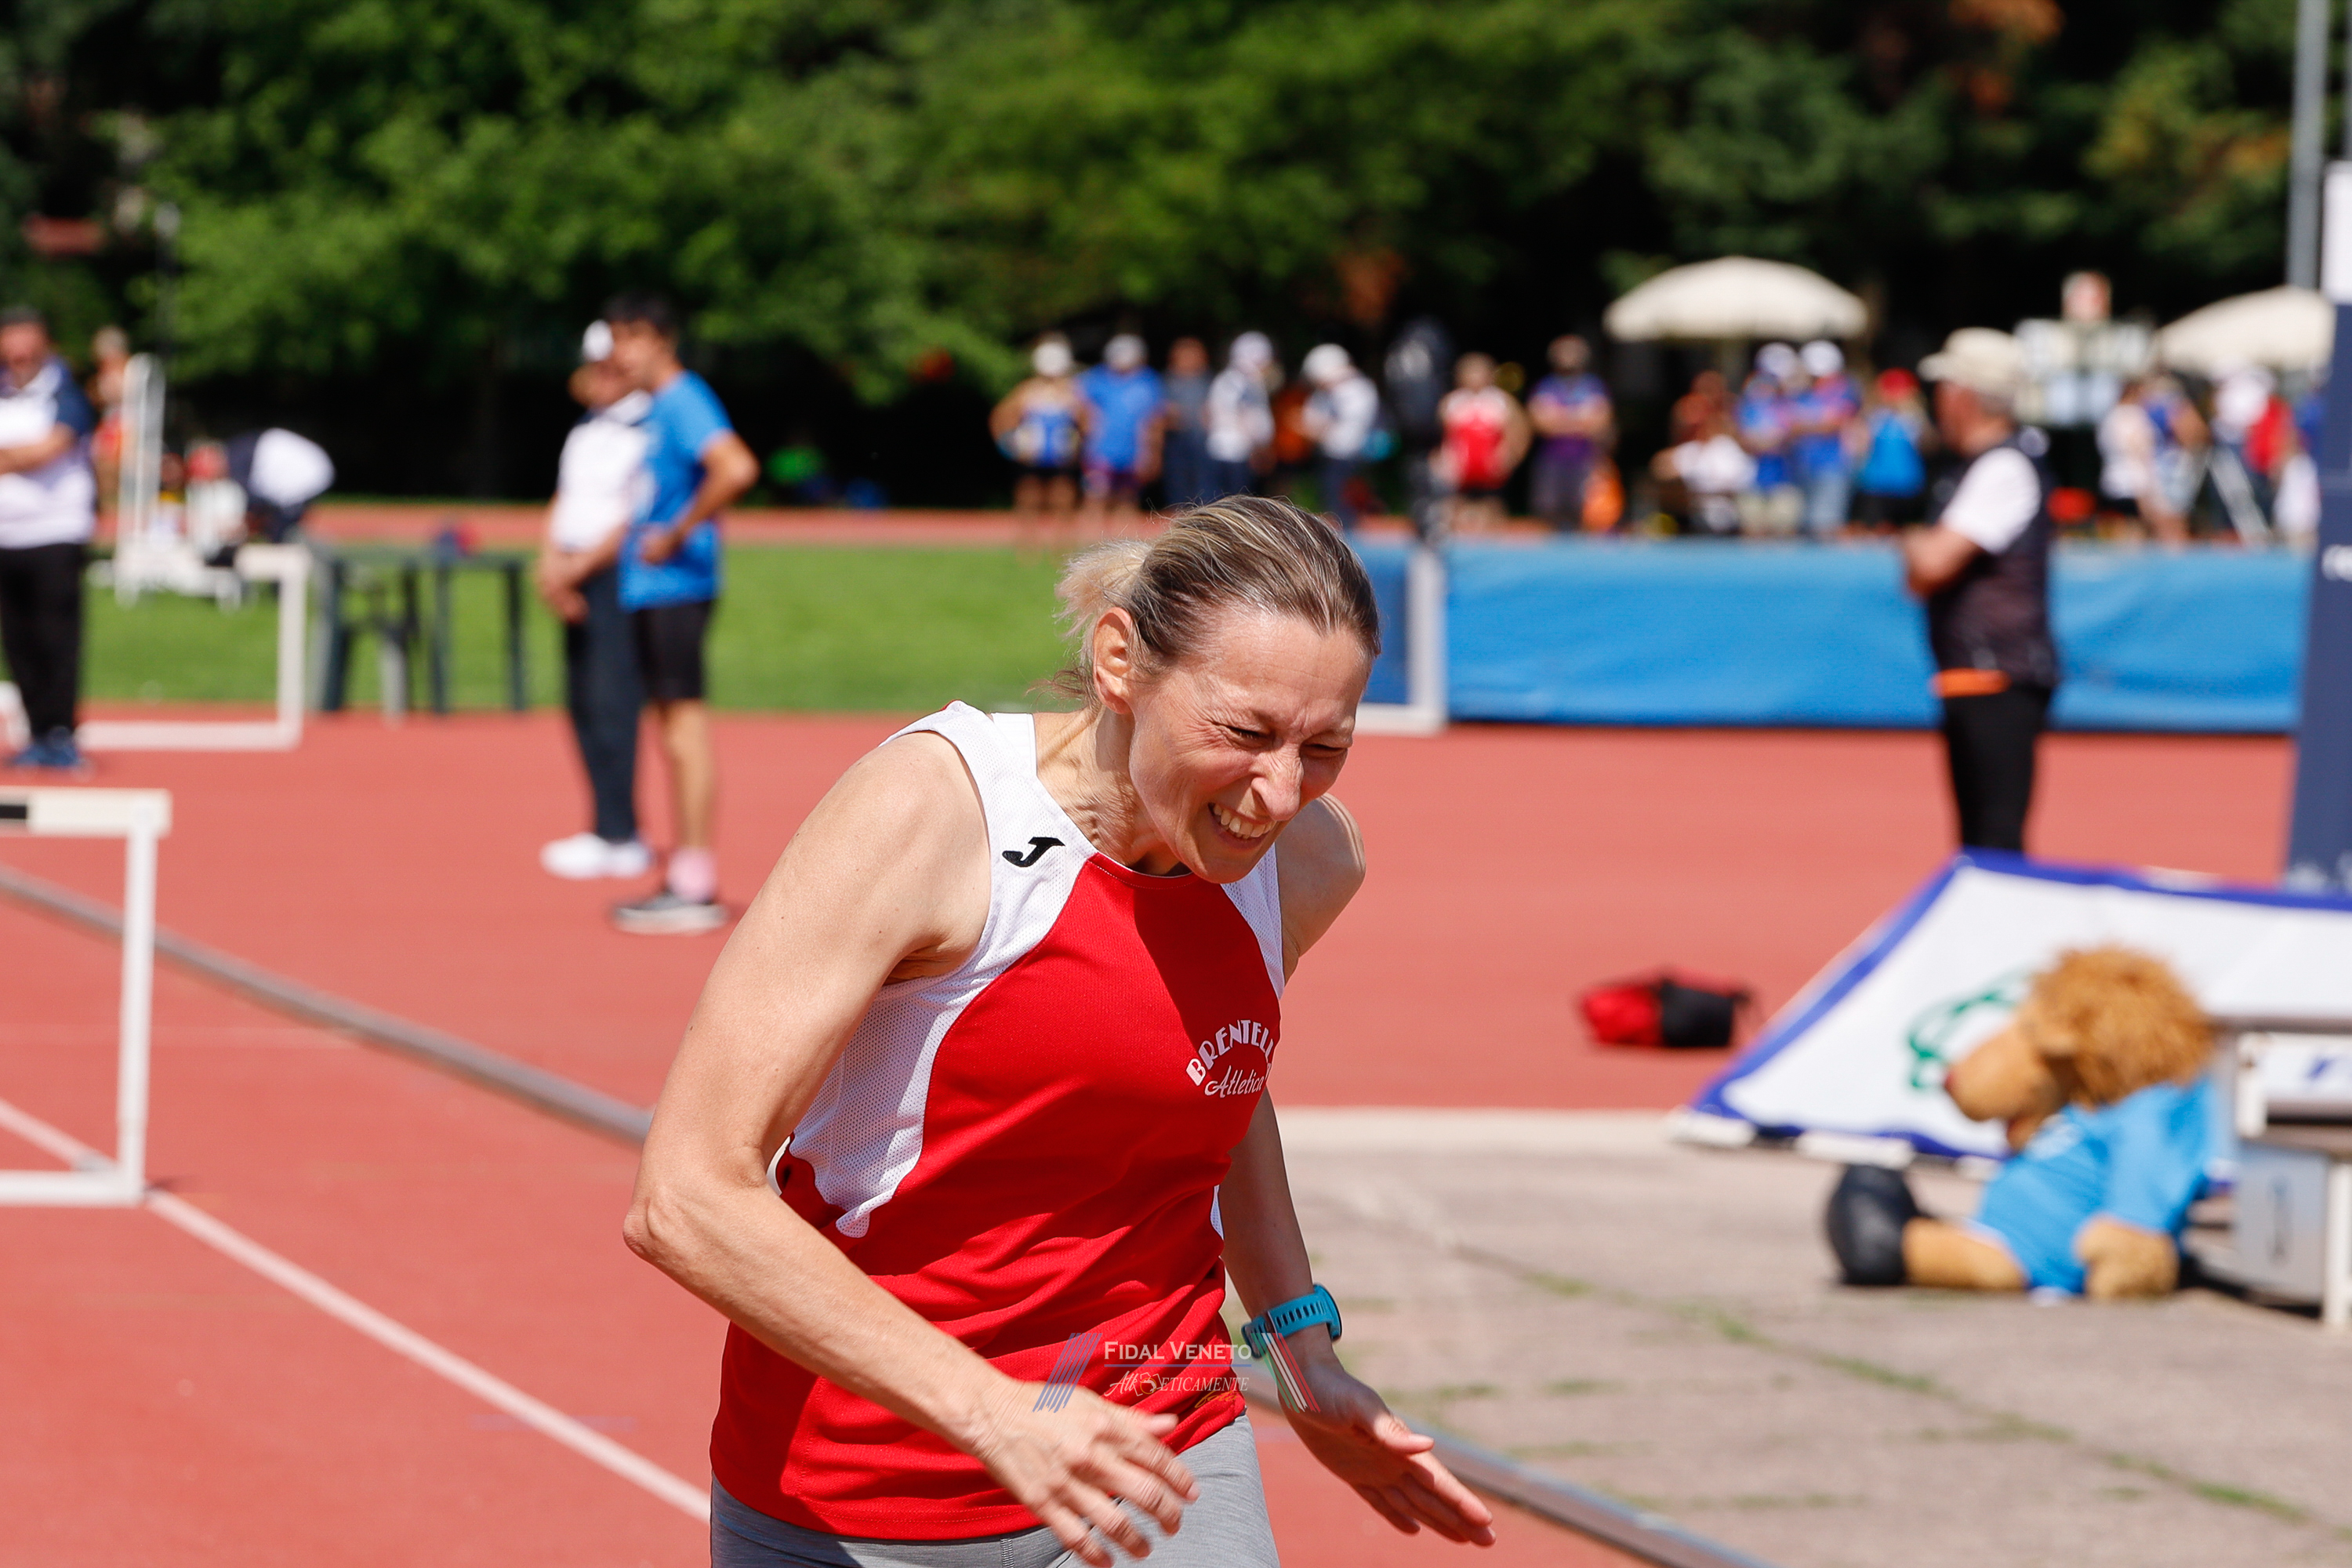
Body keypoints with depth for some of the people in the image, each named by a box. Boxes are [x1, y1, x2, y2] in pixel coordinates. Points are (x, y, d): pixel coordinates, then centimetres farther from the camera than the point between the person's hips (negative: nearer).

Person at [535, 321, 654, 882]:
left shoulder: (649, 431, -10)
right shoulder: (584, 431, 17)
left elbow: (636, 520, -15)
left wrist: (577, 567, -14)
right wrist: (551, 561, 1)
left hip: (621, 577, -9)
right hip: (576, 582, 9)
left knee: (611, 704, -12)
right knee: (582, 704, 8)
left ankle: (616, 838, -10)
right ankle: (615, 832, 13)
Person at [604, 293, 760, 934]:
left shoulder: (685, 402, -13)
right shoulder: (655, 409, 17)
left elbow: (736, 468, -29)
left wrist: (678, 536, -21)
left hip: (676, 586, -10)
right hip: (647, 589, 10)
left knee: (685, 719, -9)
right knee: (669, 724, 11)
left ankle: (696, 887, -9)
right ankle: (684, 875, 15)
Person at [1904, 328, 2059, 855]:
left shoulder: (2005, 468, -14)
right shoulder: (1979, 465, 16)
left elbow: (1931, 565, -21)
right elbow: (1925, 575, 19)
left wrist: (1917, 545, 0)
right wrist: (1925, 551, -3)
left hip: (2000, 683, -10)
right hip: (1971, 681, 10)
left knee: (1998, 844, -15)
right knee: (1978, 844, 13)